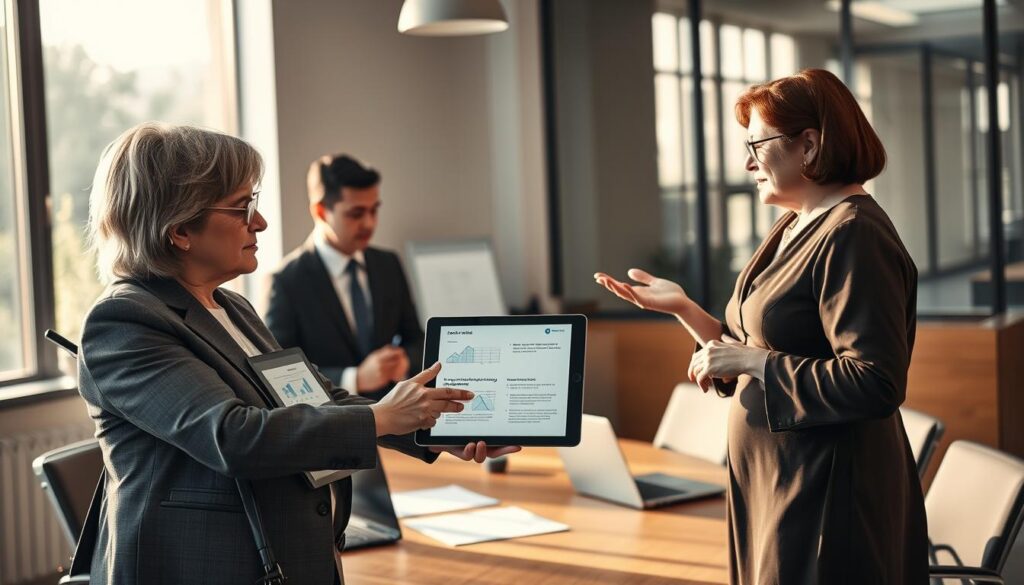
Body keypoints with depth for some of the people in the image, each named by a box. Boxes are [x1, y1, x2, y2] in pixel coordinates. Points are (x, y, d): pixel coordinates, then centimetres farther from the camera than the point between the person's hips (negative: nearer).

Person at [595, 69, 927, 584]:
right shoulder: (793, 228, 12)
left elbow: (875, 383, -25)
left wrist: (751, 359, -20)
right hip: (773, 487, 9)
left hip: (826, 499, -9)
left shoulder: (852, 236, -17)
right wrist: (682, 307, 7)